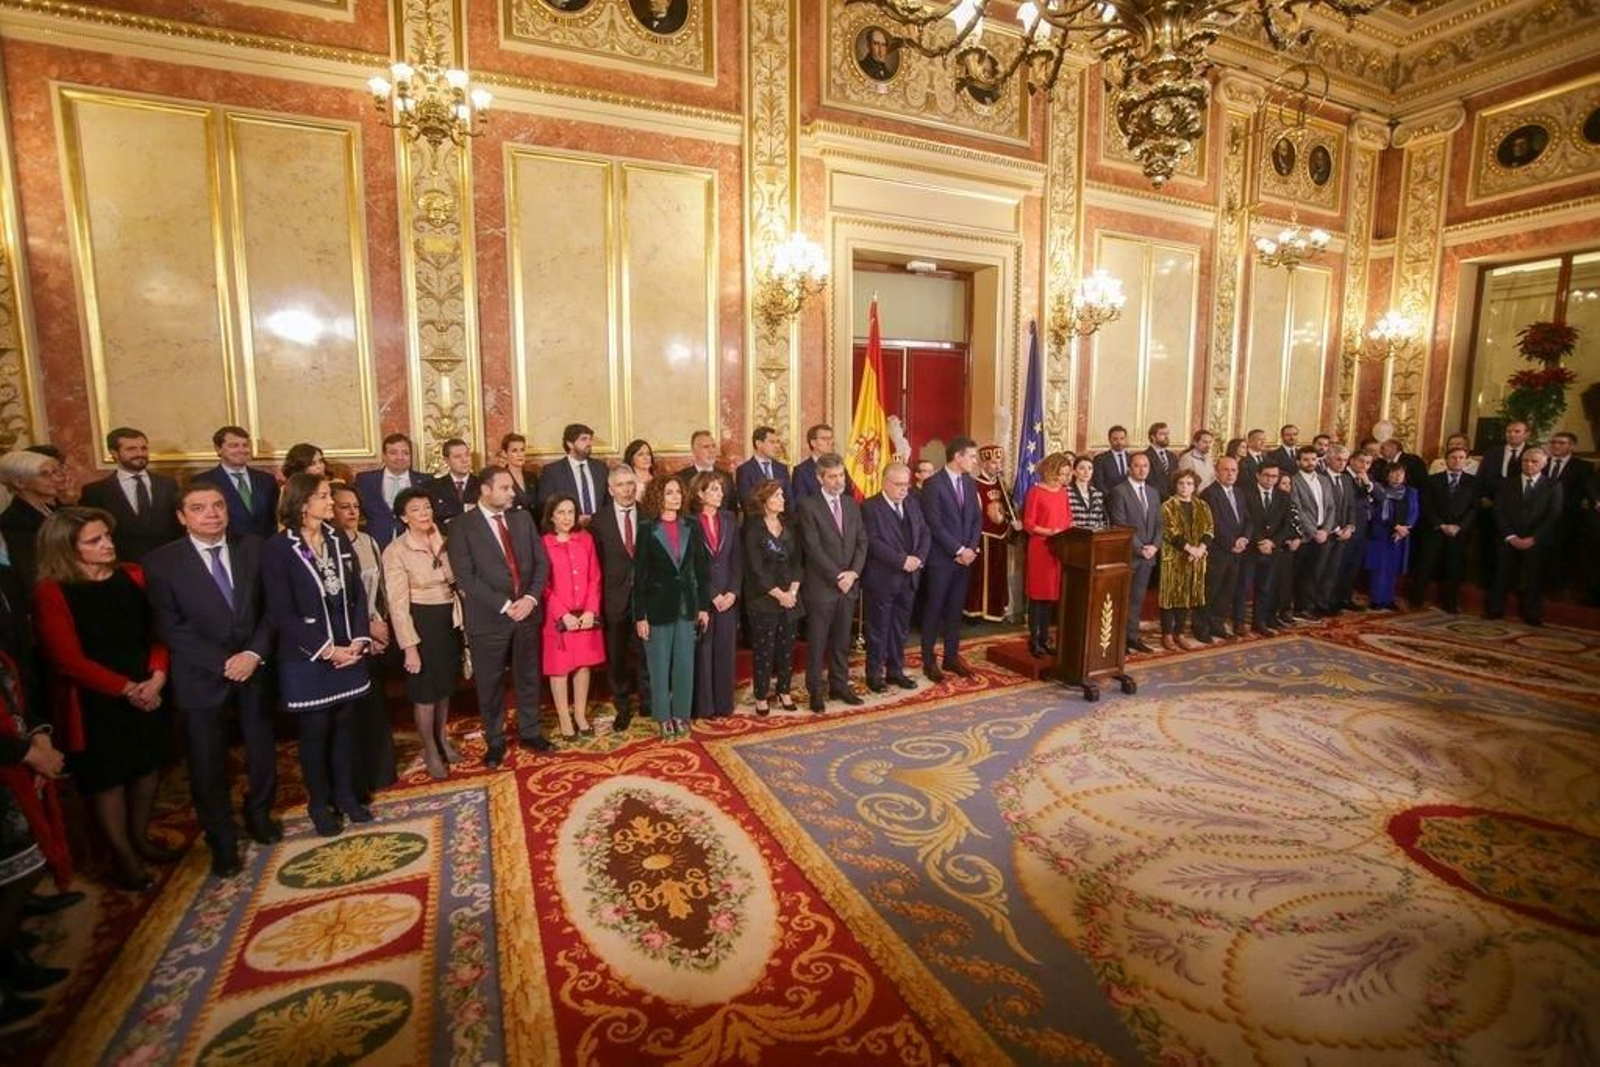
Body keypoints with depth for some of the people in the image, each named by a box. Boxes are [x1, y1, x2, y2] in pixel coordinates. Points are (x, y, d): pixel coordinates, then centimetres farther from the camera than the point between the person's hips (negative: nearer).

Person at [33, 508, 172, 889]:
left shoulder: (132, 576, 0)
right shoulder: (51, 593, -12)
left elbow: (156, 629, 1)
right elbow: (68, 658, -15)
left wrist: (156, 677, -14)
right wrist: (127, 689, -18)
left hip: (148, 694, 4)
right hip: (94, 703, -4)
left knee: (146, 768, 17)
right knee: (107, 779, 10)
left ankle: (140, 838, 37)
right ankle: (125, 858, 26)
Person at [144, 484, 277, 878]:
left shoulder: (252, 548, -1)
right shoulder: (161, 562, -8)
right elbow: (170, 627, -10)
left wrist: (254, 653, -13)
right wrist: (223, 663, -16)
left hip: (253, 667, 2)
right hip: (201, 677, -2)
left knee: (262, 750, 14)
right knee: (207, 762, 9)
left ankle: (259, 815, 39)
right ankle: (222, 839, 29)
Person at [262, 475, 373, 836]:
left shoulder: (339, 540, 4)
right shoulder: (277, 549, -11)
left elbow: (358, 593, 4)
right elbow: (282, 614, -14)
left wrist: (359, 640, -7)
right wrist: (326, 649, -16)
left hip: (349, 652, 4)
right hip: (307, 658, -4)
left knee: (345, 725, 13)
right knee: (315, 731, 9)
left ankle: (346, 794, 29)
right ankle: (319, 803, 27)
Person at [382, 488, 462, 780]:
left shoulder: (442, 542, 3)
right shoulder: (396, 551, -14)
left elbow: (452, 578, -4)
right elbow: (398, 603, -16)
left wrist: (439, 546, -8)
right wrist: (410, 646, -17)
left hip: (449, 619, 5)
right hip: (420, 622, -5)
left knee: (445, 684, 19)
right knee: (425, 688, 7)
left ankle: (442, 739, 39)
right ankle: (430, 751, 25)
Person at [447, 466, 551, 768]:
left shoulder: (523, 518, 6)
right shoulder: (462, 527, -7)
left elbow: (542, 561, 4)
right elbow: (465, 576, -13)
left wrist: (531, 598, -10)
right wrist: (504, 605, -17)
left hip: (527, 612, 4)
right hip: (489, 617, -3)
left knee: (528, 677, 15)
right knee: (490, 684, 10)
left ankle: (530, 732, 32)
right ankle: (495, 741, 27)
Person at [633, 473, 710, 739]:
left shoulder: (691, 528, 3)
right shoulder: (647, 529, -7)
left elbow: (700, 568, 7)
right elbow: (639, 576, -7)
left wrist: (704, 606, 4)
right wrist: (640, 616, -10)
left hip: (686, 605, 3)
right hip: (658, 606, -3)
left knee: (685, 664, 11)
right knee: (660, 666, 8)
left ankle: (681, 714, 26)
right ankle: (663, 717, 24)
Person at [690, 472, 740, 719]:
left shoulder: (729, 519, 7)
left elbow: (737, 559, 6)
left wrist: (733, 592, -5)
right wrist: (711, 595, -11)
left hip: (728, 594, 4)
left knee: (725, 649, 8)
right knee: (703, 650, 3)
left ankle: (724, 703, 19)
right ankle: (704, 706, 14)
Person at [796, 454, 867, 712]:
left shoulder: (852, 504, 9)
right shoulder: (808, 506, -9)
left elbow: (862, 541, 7)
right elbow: (813, 548, -15)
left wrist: (853, 572, -7)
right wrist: (837, 577, -15)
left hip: (849, 584, 5)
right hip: (821, 586, -5)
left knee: (842, 641, 14)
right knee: (817, 643, 5)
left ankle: (839, 686, 26)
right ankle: (816, 692, 17)